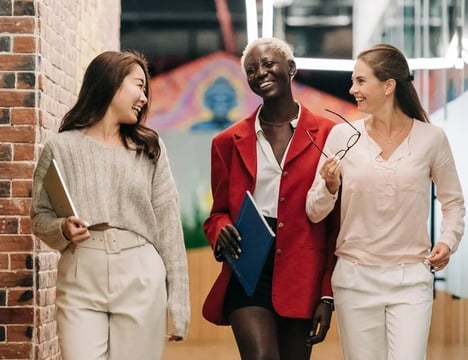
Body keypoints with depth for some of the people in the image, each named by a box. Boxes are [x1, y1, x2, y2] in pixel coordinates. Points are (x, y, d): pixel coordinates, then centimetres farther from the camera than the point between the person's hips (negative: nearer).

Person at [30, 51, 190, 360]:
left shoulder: (150, 148, 8)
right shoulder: (61, 147, 3)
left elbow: (168, 226, 4)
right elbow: (40, 217, 9)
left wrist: (178, 301, 1)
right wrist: (62, 230, -15)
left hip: (141, 282, 1)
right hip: (81, 283, -1)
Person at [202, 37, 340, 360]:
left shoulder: (328, 136, 3)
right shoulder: (229, 142, 10)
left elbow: (338, 223, 2)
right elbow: (218, 212, 16)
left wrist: (328, 295, -2)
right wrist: (221, 230, -9)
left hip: (302, 275, 0)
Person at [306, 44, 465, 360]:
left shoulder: (431, 138, -2)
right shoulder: (343, 136, -1)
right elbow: (314, 213, 2)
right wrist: (330, 188, -18)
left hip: (411, 278, -1)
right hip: (355, 277, 1)